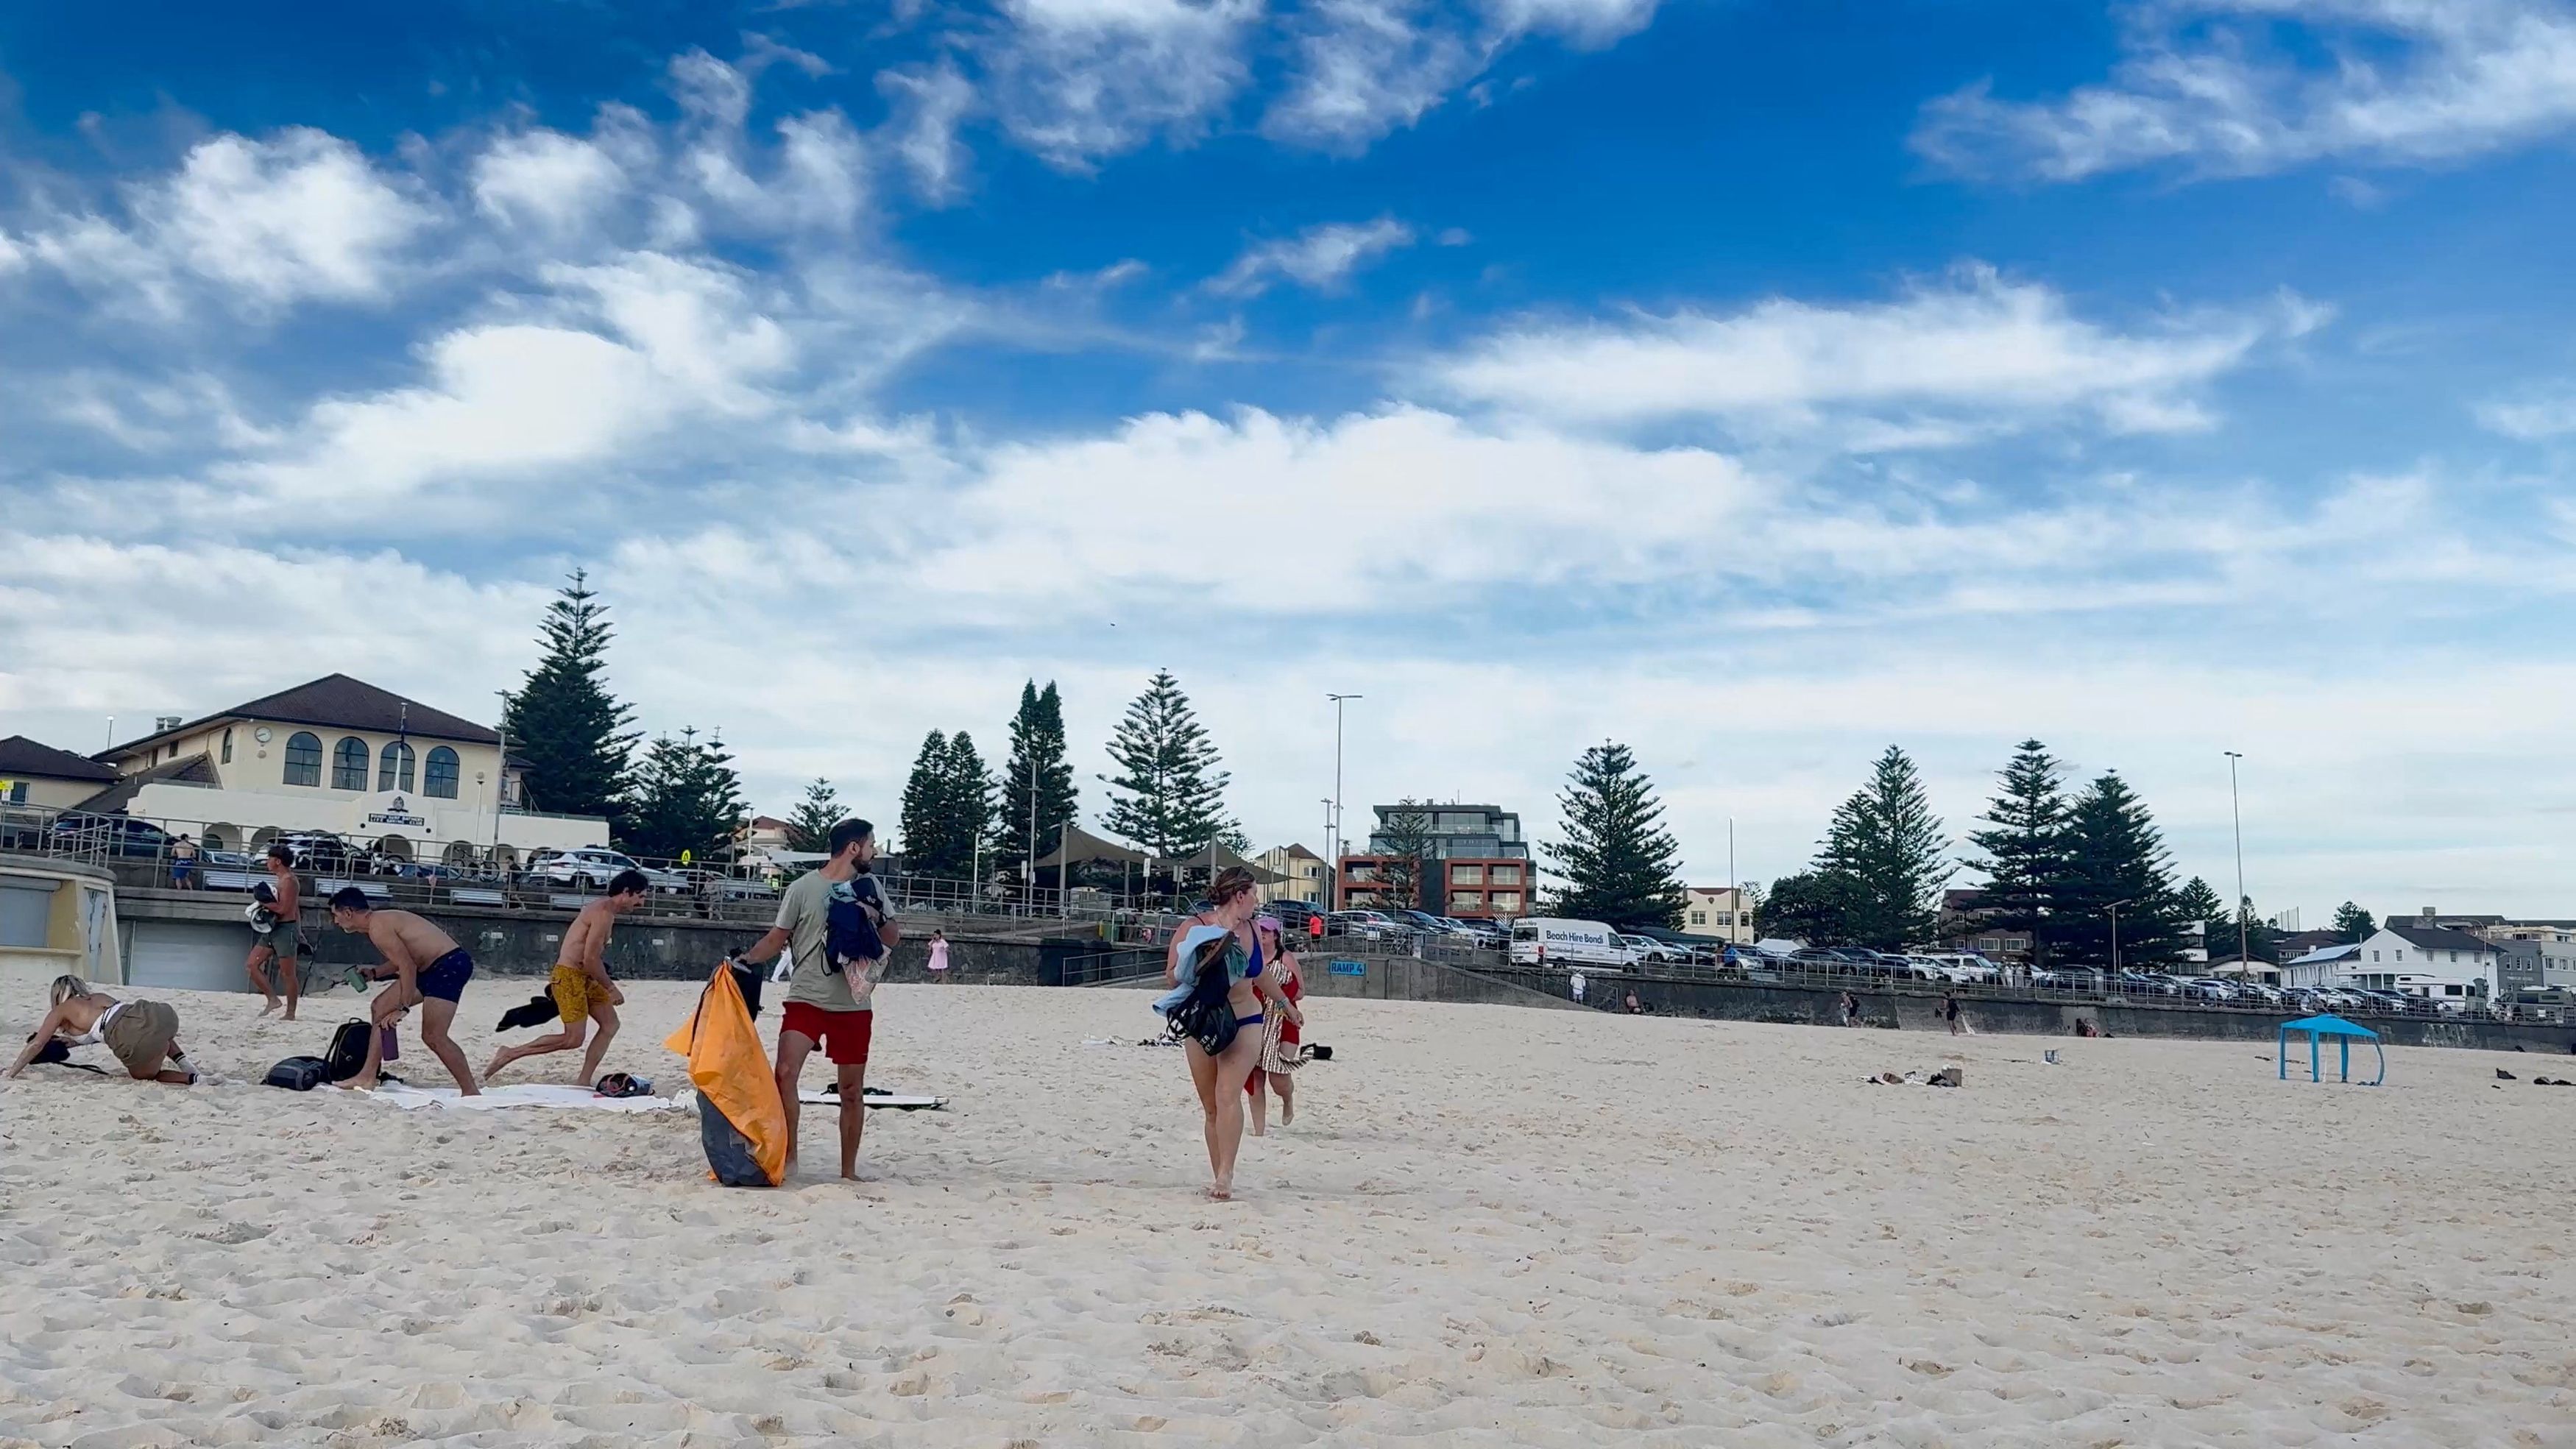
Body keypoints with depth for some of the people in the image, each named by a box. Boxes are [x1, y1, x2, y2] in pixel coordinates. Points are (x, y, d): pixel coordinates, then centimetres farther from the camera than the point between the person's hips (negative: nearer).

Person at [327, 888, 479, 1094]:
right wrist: (373, 973, 13)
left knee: (433, 1036, -14)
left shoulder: (378, 927, -15)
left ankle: (471, 1092, -9)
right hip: (433, 967, 11)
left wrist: (403, 1008, -19)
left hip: (450, 965, -11)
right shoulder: (381, 920, 14)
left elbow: (408, 966, -20)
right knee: (380, 1008, 14)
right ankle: (367, 1077, 18)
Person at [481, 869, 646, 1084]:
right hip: (569, 976, -10)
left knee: (611, 1024, 6)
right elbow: (590, 959, -22)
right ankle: (510, 1053, 1)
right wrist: (611, 988, -13)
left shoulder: (603, 909, 13)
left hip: (584, 977, 10)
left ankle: (584, 1082, 7)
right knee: (573, 1039, -9)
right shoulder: (604, 913, -19)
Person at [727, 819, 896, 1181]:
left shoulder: (871, 887, 8)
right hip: (807, 998, -3)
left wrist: (876, 917, -8)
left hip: (854, 1005, 3)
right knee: (785, 1072, -19)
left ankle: (849, 1171, 17)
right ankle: (787, 1156, -5)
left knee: (852, 1090, 6)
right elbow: (777, 938, 2)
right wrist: (744, 960, -14)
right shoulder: (803, 888, -3)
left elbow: (893, 939, 12)